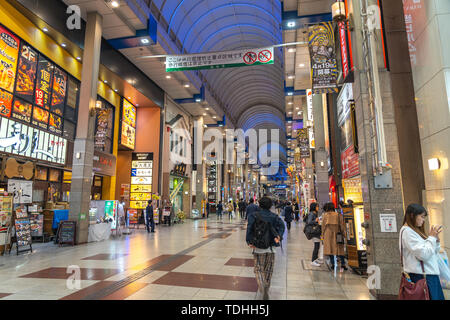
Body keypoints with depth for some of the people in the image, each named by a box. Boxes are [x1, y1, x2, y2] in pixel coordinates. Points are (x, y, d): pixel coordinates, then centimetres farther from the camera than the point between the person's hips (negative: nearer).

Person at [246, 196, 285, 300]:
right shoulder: (274, 216, 2)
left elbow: (249, 228, -16)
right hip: (270, 248, 2)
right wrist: (279, 236, -22)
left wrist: (249, 241, -15)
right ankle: (265, 292, 25)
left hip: (257, 248, -1)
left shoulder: (253, 215, -3)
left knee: (258, 268, 13)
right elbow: (281, 225, -15)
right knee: (268, 270, 17)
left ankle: (261, 284, -12)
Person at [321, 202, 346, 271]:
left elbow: (323, 225, 3)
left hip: (328, 234, 0)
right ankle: (342, 264, 0)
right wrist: (343, 234, 7)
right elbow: (342, 225, 0)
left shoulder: (325, 215, -1)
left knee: (330, 248, 8)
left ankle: (332, 264, 9)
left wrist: (323, 235, 11)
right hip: (337, 234, 0)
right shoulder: (338, 215, -1)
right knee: (340, 249, 7)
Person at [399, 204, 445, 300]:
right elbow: (423, 254, -19)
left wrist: (436, 239, 5)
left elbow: (433, 254, 19)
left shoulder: (416, 231, 16)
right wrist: (431, 237, -7)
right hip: (421, 275, -9)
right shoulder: (407, 231, -13)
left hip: (430, 273, 9)